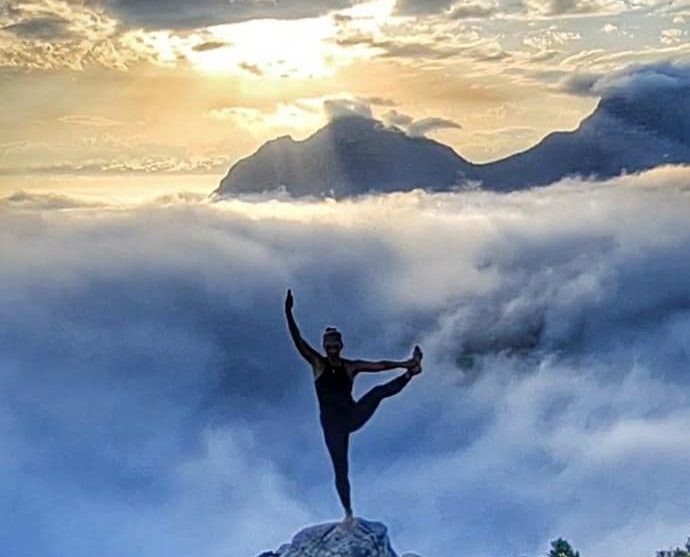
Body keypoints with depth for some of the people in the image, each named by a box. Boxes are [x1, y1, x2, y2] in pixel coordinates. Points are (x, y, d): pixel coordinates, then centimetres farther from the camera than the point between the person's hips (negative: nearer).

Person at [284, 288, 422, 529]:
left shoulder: (350, 366, 4)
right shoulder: (317, 363, -1)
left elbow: (380, 365, -2)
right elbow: (298, 341, -11)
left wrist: (405, 364, -14)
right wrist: (288, 313, -23)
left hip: (352, 415, 1)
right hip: (332, 423, -1)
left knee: (379, 391, -24)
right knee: (340, 470, 0)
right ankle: (348, 513, 12)